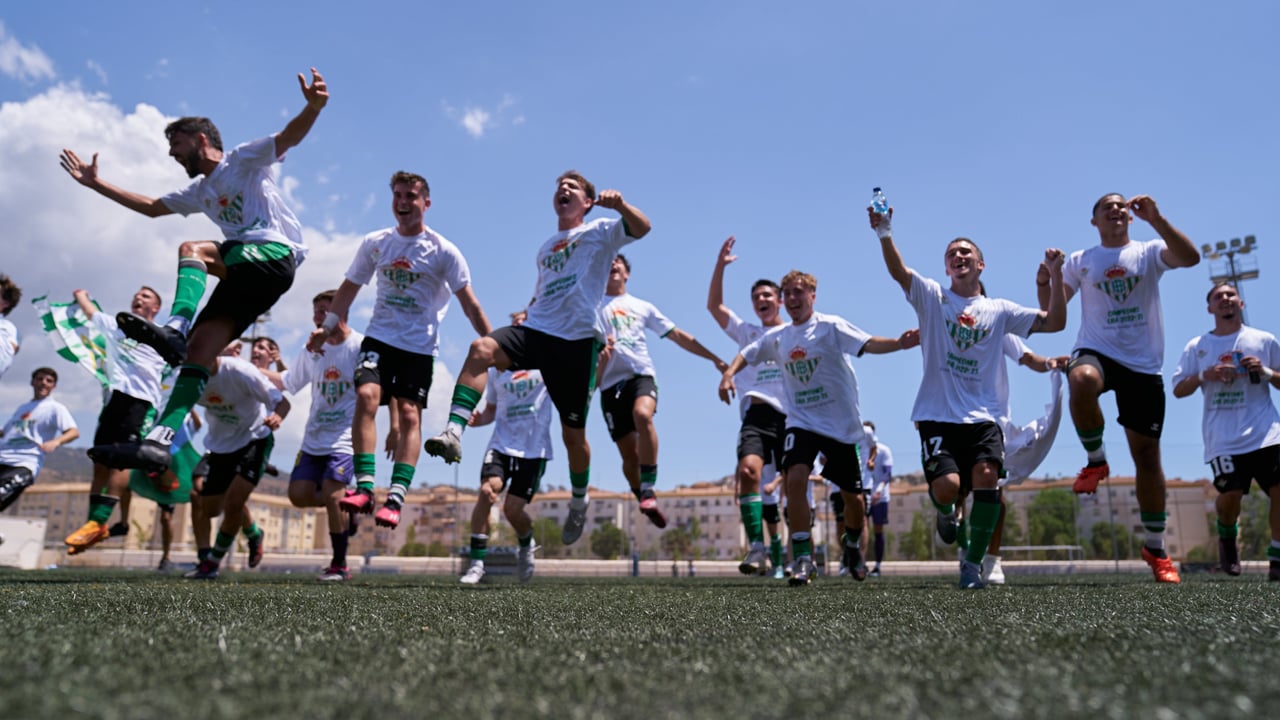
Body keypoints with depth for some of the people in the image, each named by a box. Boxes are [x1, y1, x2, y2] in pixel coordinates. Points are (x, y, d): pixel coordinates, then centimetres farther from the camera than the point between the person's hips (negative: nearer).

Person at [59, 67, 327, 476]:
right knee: (199, 348, -9)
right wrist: (97, 185, 41)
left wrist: (313, 107, -31)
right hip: (245, 272, 7)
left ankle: (174, 327, -45)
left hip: (276, 254, -7)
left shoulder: (244, 159, 6)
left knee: (191, 250, -28)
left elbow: (289, 136, -10)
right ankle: (159, 442, -20)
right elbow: (152, 207, 42)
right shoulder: (200, 193, 30)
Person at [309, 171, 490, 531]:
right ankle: (364, 487, -20)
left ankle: (395, 499, -10)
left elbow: (469, 304, -5)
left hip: (420, 346, -2)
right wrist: (326, 327, 11)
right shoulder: (375, 243, 4)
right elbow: (349, 287, 15)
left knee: (409, 414, -9)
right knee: (366, 396, -20)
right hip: (379, 337, 2)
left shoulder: (443, 251, -6)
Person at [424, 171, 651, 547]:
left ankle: (579, 501, 26)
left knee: (573, 432, 3)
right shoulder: (545, 248, 25)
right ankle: (453, 433, -35)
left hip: (578, 339, -4)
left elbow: (641, 228, -9)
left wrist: (619, 204, -28)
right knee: (480, 349, -27)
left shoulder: (600, 231, 9)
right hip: (535, 331, 5)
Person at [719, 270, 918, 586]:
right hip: (801, 422, 2)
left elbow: (868, 344, -21)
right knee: (796, 478, -23)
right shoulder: (777, 337, 6)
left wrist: (899, 343, -40)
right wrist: (728, 375, 0)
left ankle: (853, 545, 40)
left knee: (852, 495, 8)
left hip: (842, 424, -2)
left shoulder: (831, 326, -8)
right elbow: (746, 354, 19)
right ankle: (802, 558, -15)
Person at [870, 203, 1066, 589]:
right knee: (947, 487, -18)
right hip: (938, 415, -1)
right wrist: (885, 233, -29)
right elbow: (898, 271, -12)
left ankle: (973, 562, -2)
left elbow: (1054, 322, 6)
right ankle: (945, 509, 23)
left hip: (982, 416, 2)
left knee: (986, 475, -22)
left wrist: (1055, 276, -5)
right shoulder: (932, 296, 6)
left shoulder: (999, 310, 12)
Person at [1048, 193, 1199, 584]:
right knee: (1081, 381, -39)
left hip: (1143, 364, 1)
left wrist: (1155, 218, -22)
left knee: (1147, 454, 3)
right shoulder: (1080, 260, 9)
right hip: (1096, 351, -1)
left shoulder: (1148, 252, 7)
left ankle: (1156, 548, 18)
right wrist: (1044, 283, -15)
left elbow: (1190, 257, -14)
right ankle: (1096, 460, -13)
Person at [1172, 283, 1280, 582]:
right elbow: (1178, 390, 8)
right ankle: (1227, 537, 20)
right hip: (1223, 439, -1)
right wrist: (1204, 375, -10)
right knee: (1230, 493, -12)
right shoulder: (1196, 347, 12)